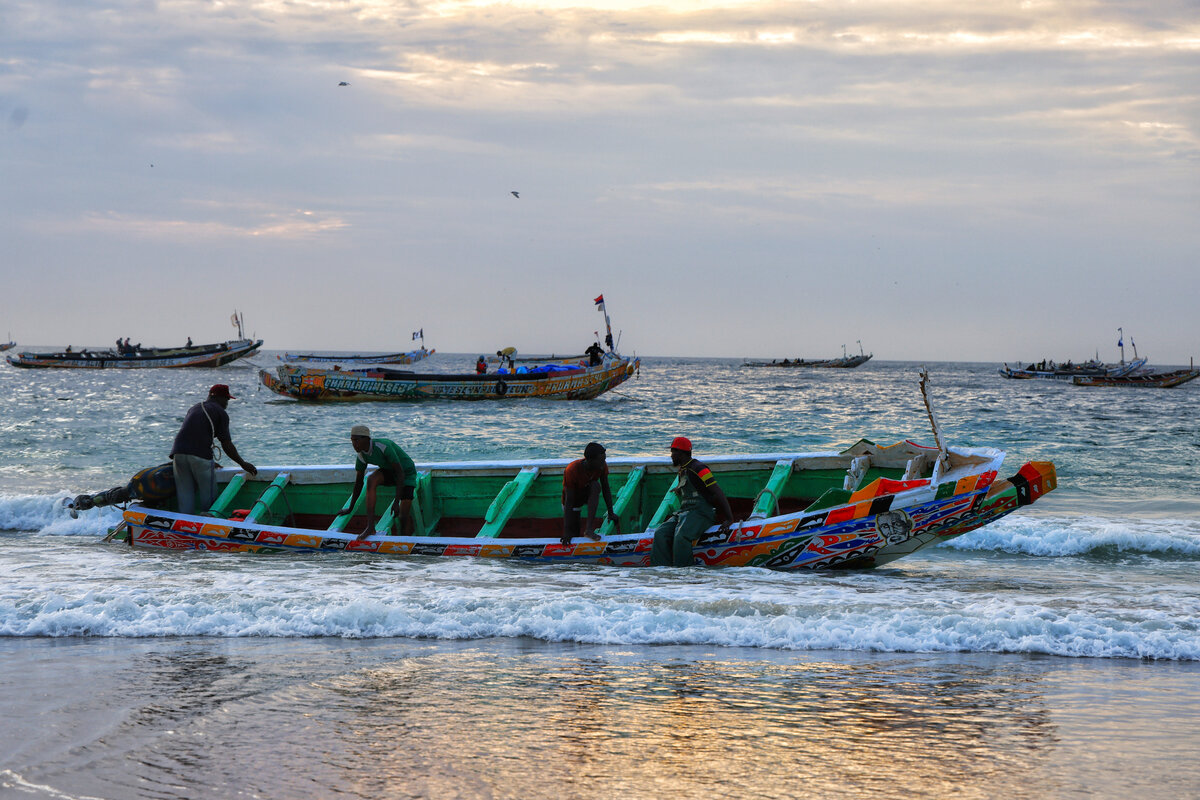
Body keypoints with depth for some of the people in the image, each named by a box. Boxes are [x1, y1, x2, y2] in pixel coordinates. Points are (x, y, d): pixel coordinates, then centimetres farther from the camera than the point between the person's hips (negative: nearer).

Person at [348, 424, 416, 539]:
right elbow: (358, 482, 0)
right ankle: (370, 527, -33)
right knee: (371, 480, -29)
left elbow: (400, 473, -32)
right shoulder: (361, 455, -13)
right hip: (388, 472, 5)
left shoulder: (384, 446, -34)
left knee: (404, 516, -14)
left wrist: (396, 502, -36)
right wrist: (350, 508, 5)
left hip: (407, 472, -5)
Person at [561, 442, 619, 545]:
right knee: (573, 536, -8)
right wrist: (566, 531, -34)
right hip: (574, 502, -3)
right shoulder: (572, 470, -34)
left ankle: (590, 529, -36)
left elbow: (606, 489, -7)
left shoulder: (602, 466, -22)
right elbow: (569, 501, -33)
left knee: (596, 486, -33)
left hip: (588, 496, 3)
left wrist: (611, 513, -6)